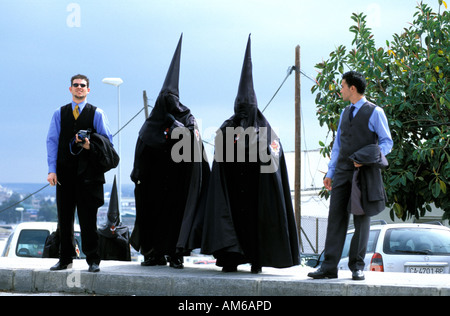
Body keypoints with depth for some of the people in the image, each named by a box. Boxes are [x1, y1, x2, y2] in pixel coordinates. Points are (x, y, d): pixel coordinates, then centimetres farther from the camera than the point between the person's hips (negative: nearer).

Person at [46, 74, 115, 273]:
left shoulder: (97, 114, 8)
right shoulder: (59, 114, 13)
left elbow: (107, 140, 3)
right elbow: (52, 141, 7)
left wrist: (90, 145, -17)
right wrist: (52, 170, -3)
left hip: (88, 172, -2)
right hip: (65, 173, 2)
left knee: (88, 218, -3)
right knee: (64, 217, 5)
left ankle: (92, 260, 2)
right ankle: (65, 259, 13)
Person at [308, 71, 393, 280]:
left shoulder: (375, 112, -3)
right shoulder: (345, 113, 17)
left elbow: (387, 142, -3)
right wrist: (330, 172, 14)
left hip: (365, 172, -6)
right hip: (343, 171, 6)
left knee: (362, 219, 0)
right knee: (336, 217, -1)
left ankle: (357, 267, 7)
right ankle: (329, 267, -2)